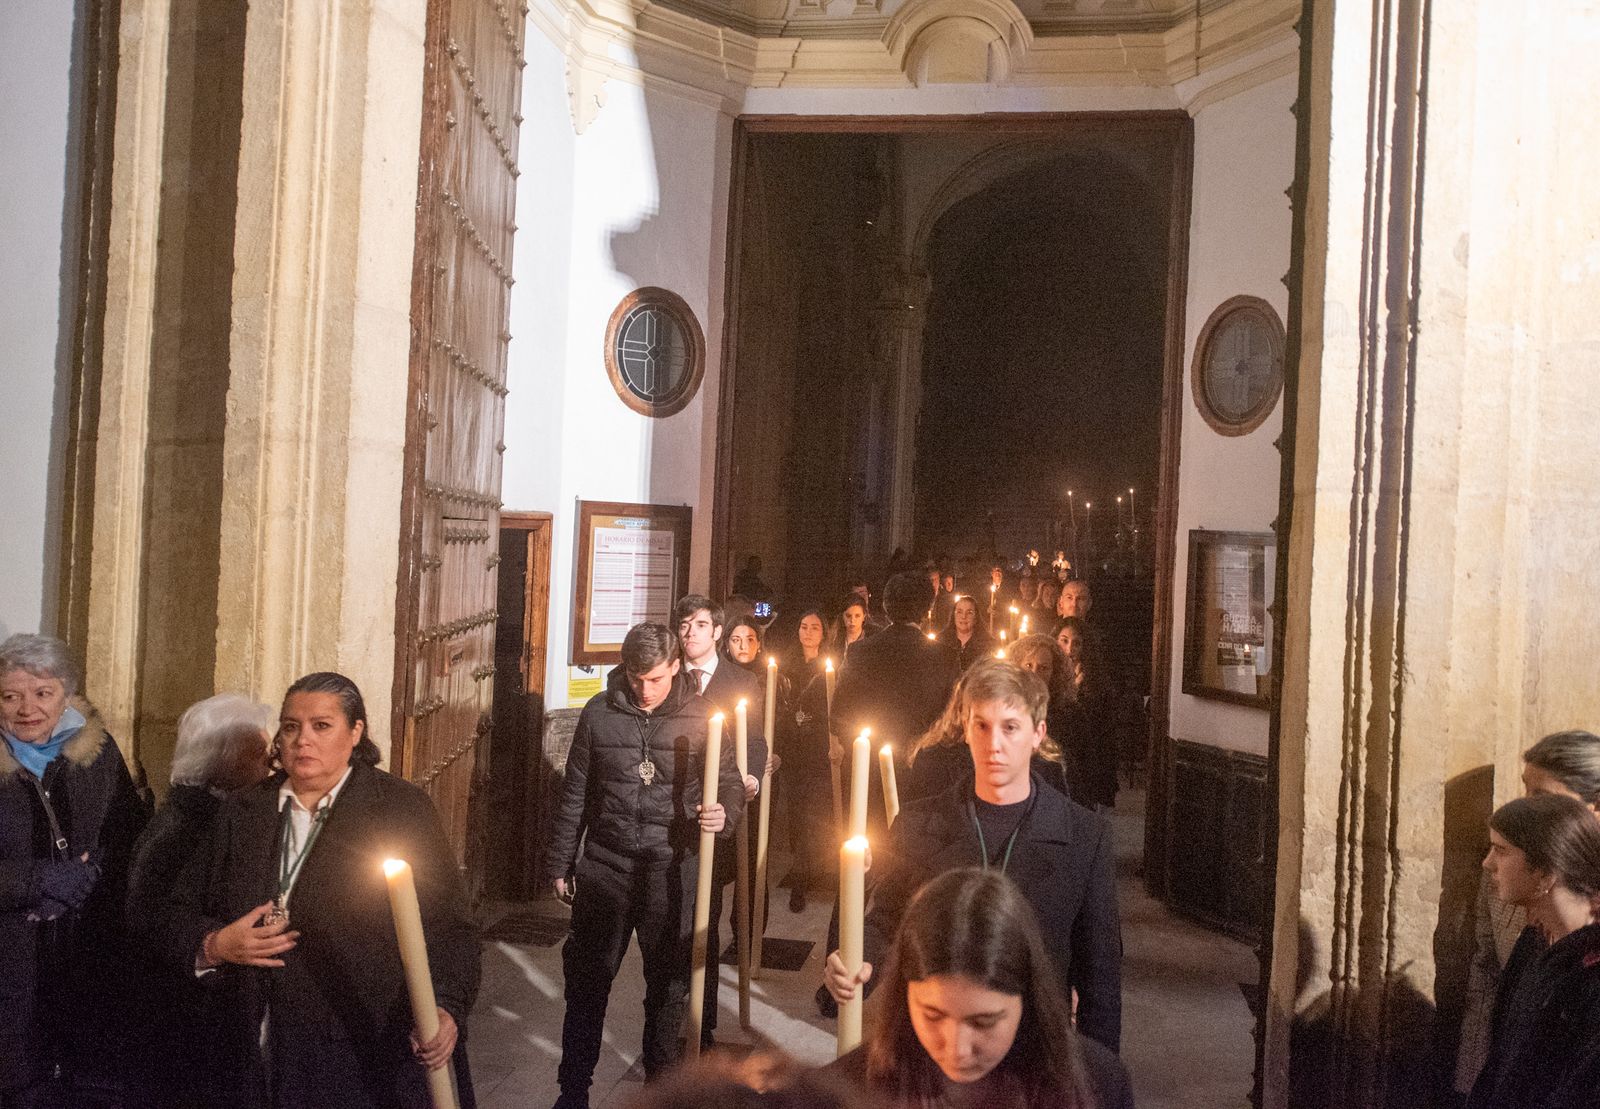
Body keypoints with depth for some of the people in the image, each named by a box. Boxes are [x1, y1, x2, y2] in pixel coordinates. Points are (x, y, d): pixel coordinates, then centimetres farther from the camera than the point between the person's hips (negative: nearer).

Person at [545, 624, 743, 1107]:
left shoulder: (701, 715, -7)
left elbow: (729, 783, 1)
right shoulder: (599, 713, -2)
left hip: (672, 869, -1)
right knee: (587, 981, 10)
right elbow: (574, 794, 6)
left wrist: (724, 812, -21)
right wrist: (560, 862, 8)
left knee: (668, 985, 14)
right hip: (606, 866, 1)